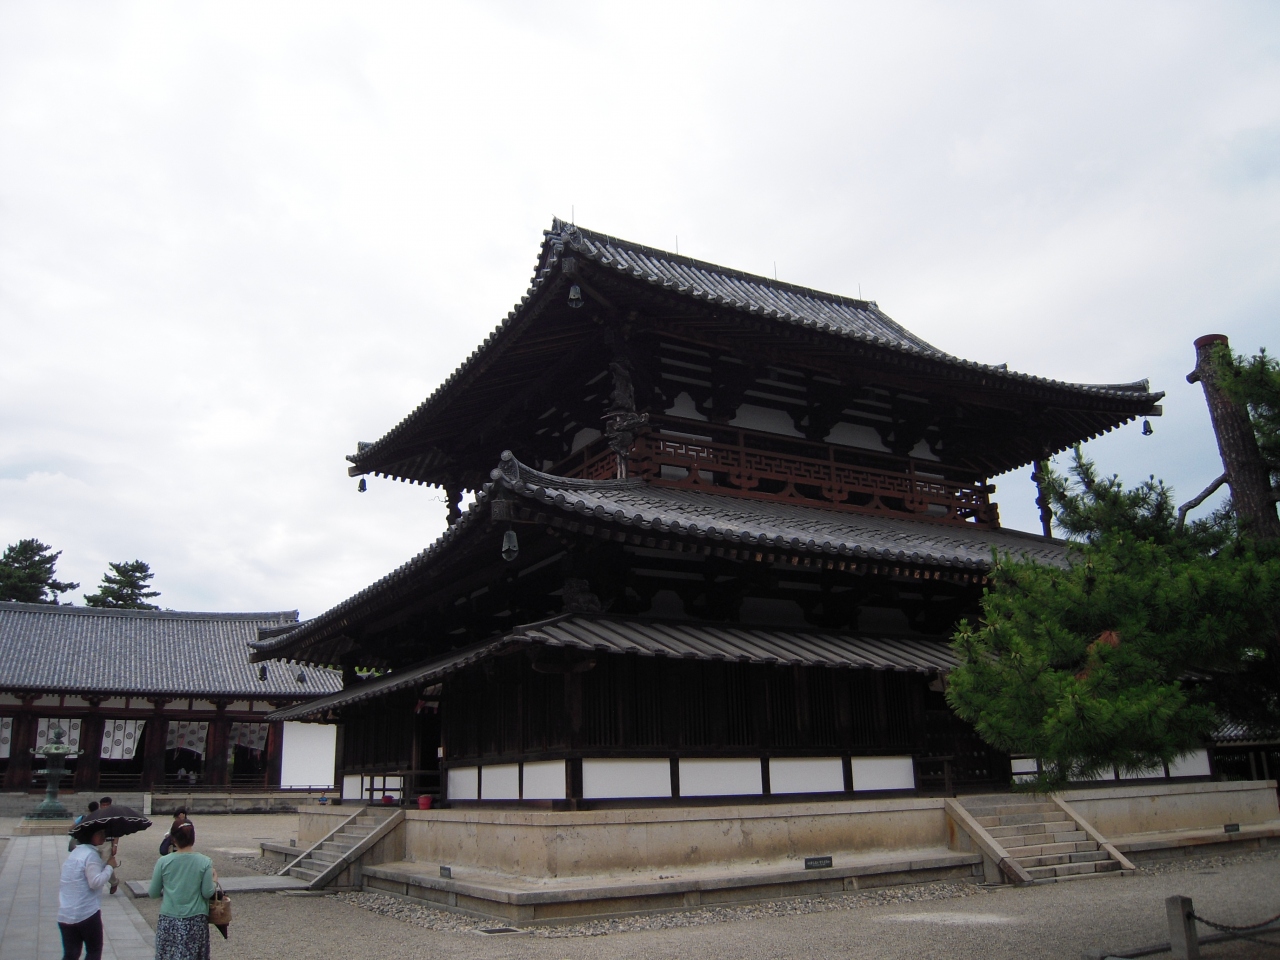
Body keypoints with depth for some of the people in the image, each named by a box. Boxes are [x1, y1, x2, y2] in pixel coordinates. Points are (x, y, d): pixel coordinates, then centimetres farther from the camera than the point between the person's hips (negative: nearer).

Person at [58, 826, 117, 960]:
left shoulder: (76, 852, 14)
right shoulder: (91, 854, -15)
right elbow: (96, 882, -23)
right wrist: (109, 866, -10)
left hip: (65, 915, 8)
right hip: (87, 913, -8)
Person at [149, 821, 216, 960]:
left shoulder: (163, 862, -5)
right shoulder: (205, 862, -6)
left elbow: (153, 894, 1)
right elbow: (207, 893, -6)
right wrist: (214, 881, 12)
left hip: (169, 921, 0)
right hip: (196, 921, 0)